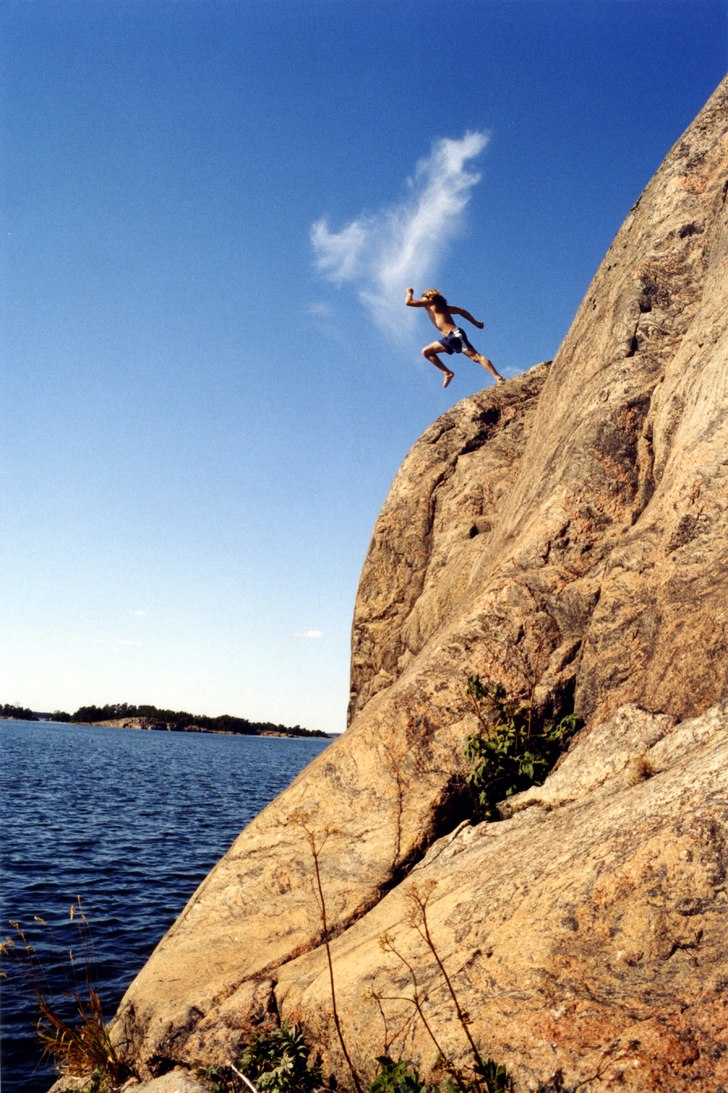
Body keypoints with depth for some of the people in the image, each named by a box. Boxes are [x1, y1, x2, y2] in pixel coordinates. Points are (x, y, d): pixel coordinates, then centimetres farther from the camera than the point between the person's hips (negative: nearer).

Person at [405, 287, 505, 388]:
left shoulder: (430, 302, 4)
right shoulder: (440, 306, 27)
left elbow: (408, 302, 1)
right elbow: (461, 311, 26)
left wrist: (410, 293, 22)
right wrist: (476, 323, 25)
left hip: (455, 335, -10)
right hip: (449, 338, 10)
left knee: (476, 356, -16)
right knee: (426, 351, 14)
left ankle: (499, 378, -22)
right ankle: (448, 373, 11)